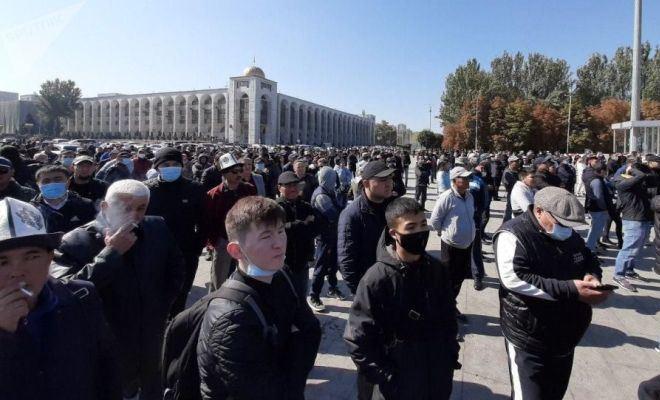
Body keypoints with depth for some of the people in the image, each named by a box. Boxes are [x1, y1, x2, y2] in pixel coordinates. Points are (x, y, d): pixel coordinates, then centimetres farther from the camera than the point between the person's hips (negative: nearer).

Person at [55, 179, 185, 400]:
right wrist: (110, 253, -28)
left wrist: (162, 308, 4)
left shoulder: (158, 229, -4)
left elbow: (176, 269, 9)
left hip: (153, 343, 4)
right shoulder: (76, 242, -17)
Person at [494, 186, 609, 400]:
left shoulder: (570, 235, 5)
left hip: (566, 337, 8)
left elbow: (591, 260, 19)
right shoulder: (514, 235, -21)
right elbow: (514, 279, -31)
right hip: (529, 341, -8)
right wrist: (569, 290, -33)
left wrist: (592, 275, -6)